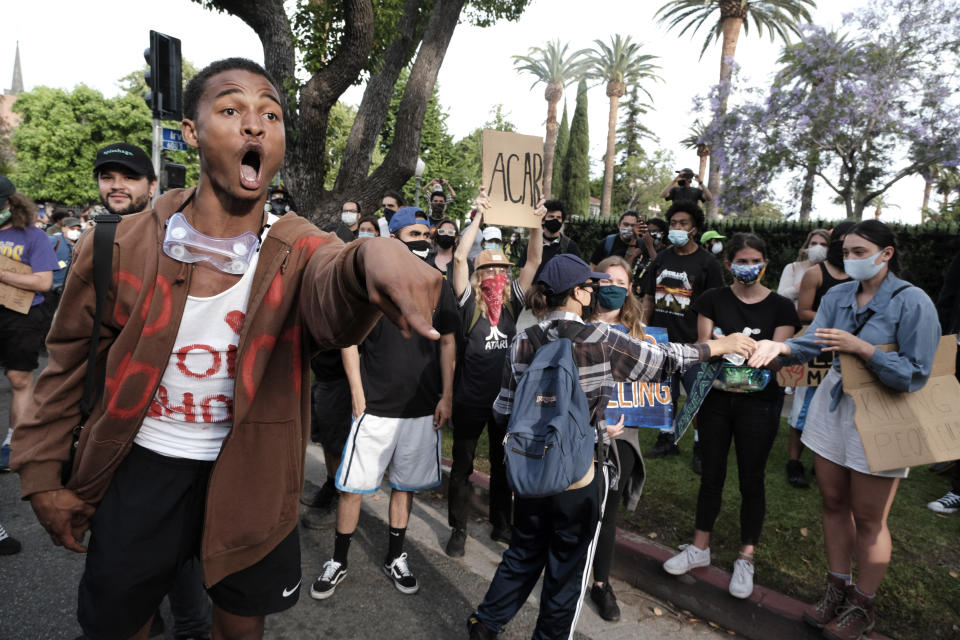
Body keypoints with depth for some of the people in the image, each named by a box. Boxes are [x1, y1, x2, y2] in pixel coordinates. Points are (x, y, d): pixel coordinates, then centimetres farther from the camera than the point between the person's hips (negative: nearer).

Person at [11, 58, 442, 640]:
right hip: (140, 466, 1)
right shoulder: (121, 244, -11)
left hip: (250, 472, 0)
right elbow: (70, 357, 2)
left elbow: (332, 305, -40)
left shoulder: (298, 250, -16)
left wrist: (370, 258, -63)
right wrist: (43, 473, 3)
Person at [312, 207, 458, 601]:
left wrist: (446, 396, 4)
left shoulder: (438, 285, 3)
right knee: (353, 487, 4)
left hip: (423, 408, 3)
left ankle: (395, 558, 34)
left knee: (405, 484, 15)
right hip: (375, 406, -2)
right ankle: (338, 561, 26)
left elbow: (447, 343, 8)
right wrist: (358, 395, -7)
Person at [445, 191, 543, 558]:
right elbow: (460, 258, -19)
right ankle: (458, 530, 27)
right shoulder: (469, 301, -7)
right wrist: (479, 217, -21)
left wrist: (536, 224, -13)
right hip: (470, 399, -3)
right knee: (462, 465, 10)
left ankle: (500, 524, 36)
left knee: (503, 463, 18)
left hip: (506, 397, 3)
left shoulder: (513, 301, 2)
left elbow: (534, 261, -3)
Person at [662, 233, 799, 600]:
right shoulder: (713, 301, 1)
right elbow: (705, 348, -4)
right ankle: (700, 548, 29)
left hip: (758, 403, -1)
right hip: (716, 398, 1)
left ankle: (746, 560, 26)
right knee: (711, 475, 12)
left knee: (751, 480, 9)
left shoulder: (780, 307, -2)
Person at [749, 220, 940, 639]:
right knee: (833, 502, 15)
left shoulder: (913, 302, -14)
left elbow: (914, 375, -17)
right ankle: (838, 589, 33)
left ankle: (862, 606, 27)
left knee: (868, 519, 7)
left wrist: (860, 347, -26)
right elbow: (811, 342, -10)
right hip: (832, 408, 5)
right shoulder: (838, 296, 3)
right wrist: (781, 347, -30)